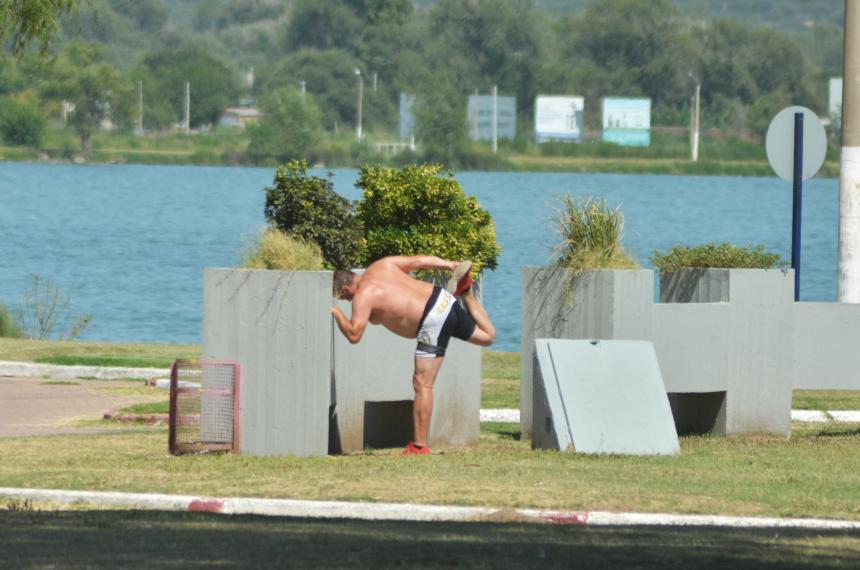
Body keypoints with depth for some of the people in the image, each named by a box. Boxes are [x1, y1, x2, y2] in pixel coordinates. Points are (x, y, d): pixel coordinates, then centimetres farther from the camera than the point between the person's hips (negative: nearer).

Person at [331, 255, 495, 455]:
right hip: (446, 301, 8)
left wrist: (336, 312, 2)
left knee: (422, 384, -7)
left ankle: (420, 446, -9)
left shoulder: (363, 296, -8)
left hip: (433, 320, -8)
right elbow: (419, 260, 15)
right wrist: (451, 265, 24)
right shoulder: (380, 266, 13)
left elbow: (353, 335, -13)